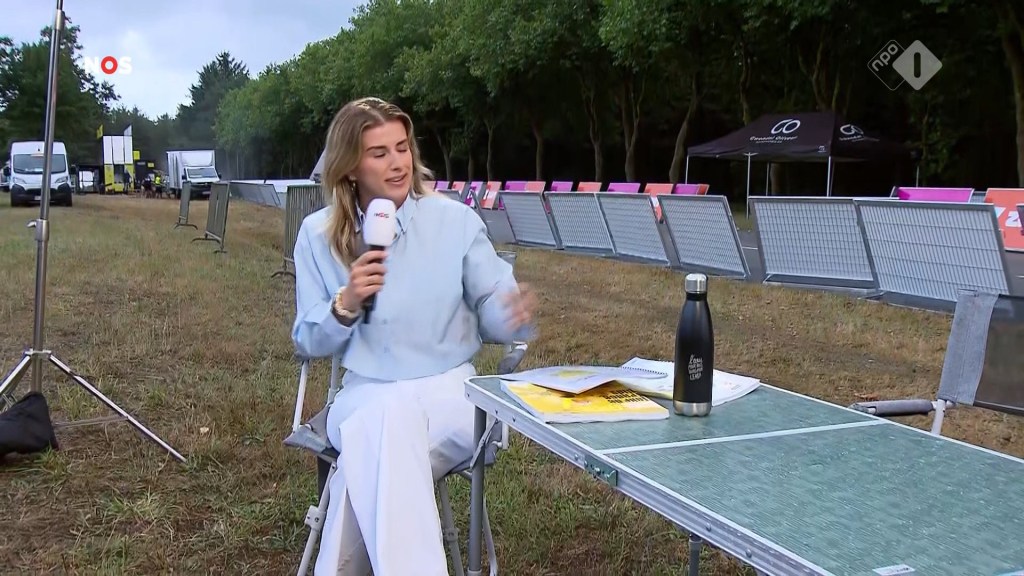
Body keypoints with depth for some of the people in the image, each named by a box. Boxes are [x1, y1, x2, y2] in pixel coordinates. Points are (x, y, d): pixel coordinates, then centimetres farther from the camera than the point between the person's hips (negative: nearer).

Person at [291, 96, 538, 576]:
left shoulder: (455, 220, 2)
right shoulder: (318, 234, 6)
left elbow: (492, 311, 1)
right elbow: (308, 343, 9)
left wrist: (515, 314, -25)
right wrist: (345, 305, -13)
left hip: (449, 390, -1)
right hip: (364, 395, 1)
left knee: (373, 455, -34)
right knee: (388, 418, -37)